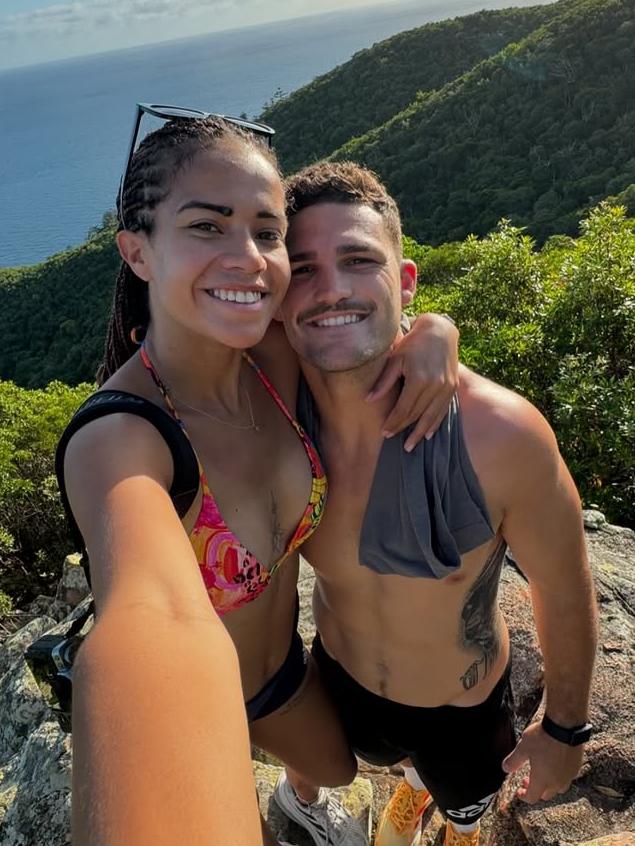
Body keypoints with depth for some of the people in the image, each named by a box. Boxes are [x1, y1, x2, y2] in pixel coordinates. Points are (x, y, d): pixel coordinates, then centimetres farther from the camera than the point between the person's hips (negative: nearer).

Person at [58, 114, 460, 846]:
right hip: (187, 715, -5)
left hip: (284, 667, 6)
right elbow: (160, 618, -56)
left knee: (337, 765, 35)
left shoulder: (277, 361, -19)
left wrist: (433, 331, -25)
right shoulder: (118, 437, -37)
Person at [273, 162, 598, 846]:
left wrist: (564, 729, -6)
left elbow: (563, 591, -18)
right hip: (340, 680, 2)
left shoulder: (499, 433, -36)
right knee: (383, 756, 37)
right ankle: (413, 781, 76)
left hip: (466, 708, -1)